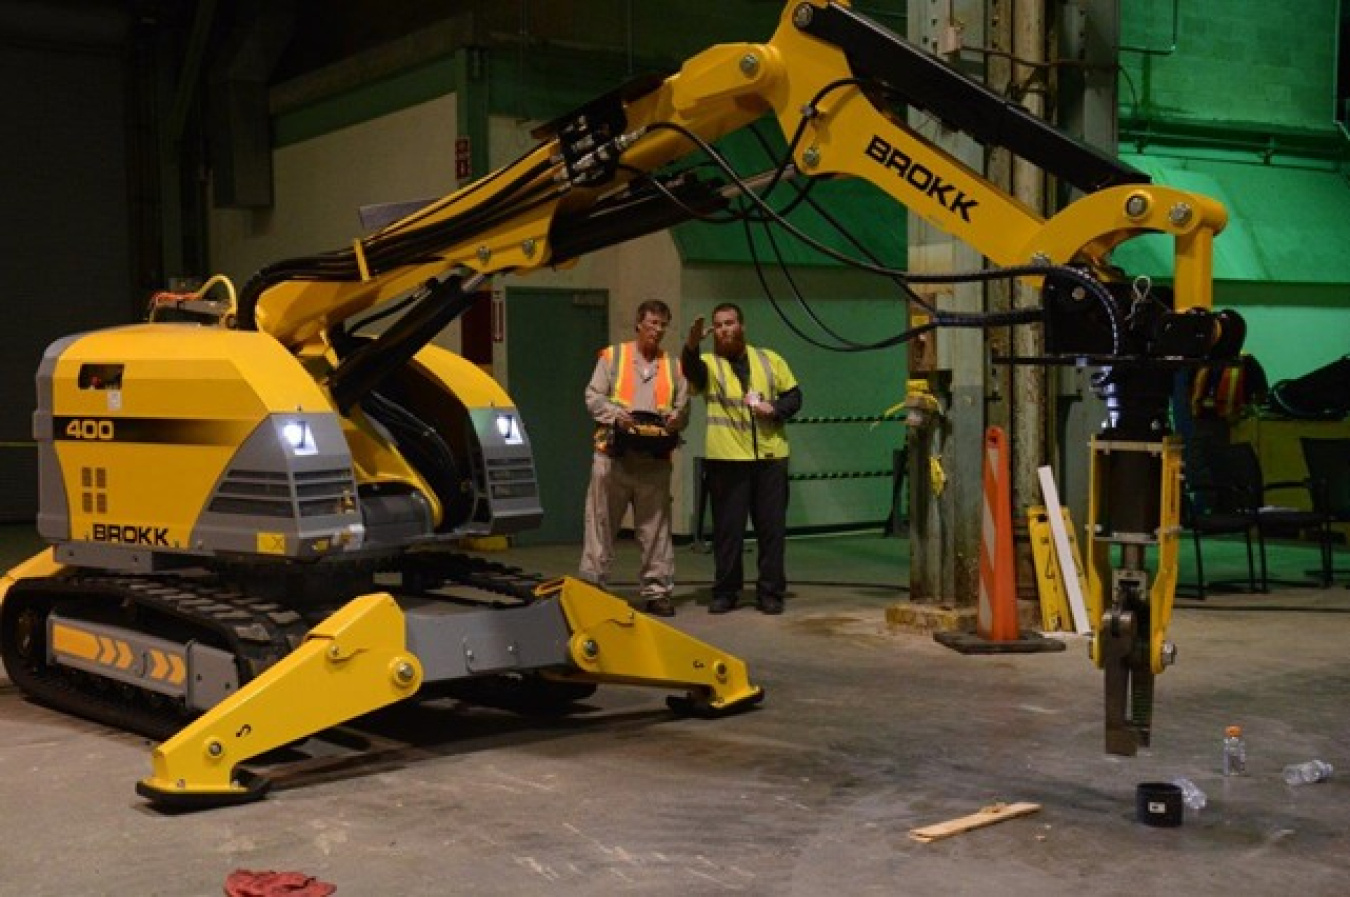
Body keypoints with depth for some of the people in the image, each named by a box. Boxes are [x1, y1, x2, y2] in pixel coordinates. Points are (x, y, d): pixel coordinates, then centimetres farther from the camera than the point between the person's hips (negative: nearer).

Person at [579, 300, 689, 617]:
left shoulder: (674, 365, 14)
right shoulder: (612, 356, 6)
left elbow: (683, 407, 13)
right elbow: (593, 396, 2)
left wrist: (676, 418, -10)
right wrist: (616, 415, -16)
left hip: (655, 460, 2)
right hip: (613, 455, -2)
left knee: (655, 528, 4)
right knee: (601, 522, 2)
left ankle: (656, 591, 11)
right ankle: (591, 585, 9)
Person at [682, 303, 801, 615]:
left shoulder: (770, 359, 10)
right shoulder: (708, 364, 1)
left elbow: (794, 395, 12)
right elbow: (691, 369, -22)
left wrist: (775, 408, -10)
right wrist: (692, 344, -44)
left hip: (771, 456, 2)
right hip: (726, 459, -2)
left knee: (772, 526, 4)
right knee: (728, 528, 3)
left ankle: (770, 591, 12)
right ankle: (726, 592, 12)